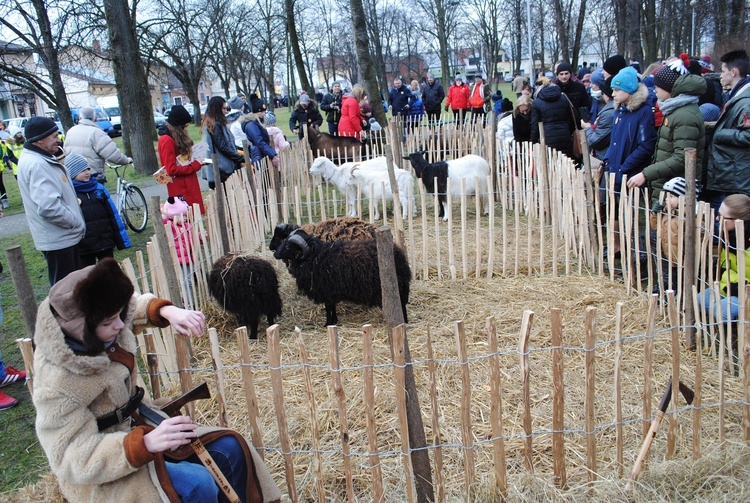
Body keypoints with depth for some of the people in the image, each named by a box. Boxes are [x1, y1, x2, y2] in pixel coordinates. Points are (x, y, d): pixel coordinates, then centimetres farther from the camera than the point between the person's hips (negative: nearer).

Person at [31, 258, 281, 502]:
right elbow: (73, 460, -29)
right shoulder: (56, 384, -31)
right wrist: (145, 443, -42)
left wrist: (169, 312, -11)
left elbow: (137, 305, 12)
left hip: (135, 424, 8)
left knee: (229, 449, -3)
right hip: (97, 477, -8)